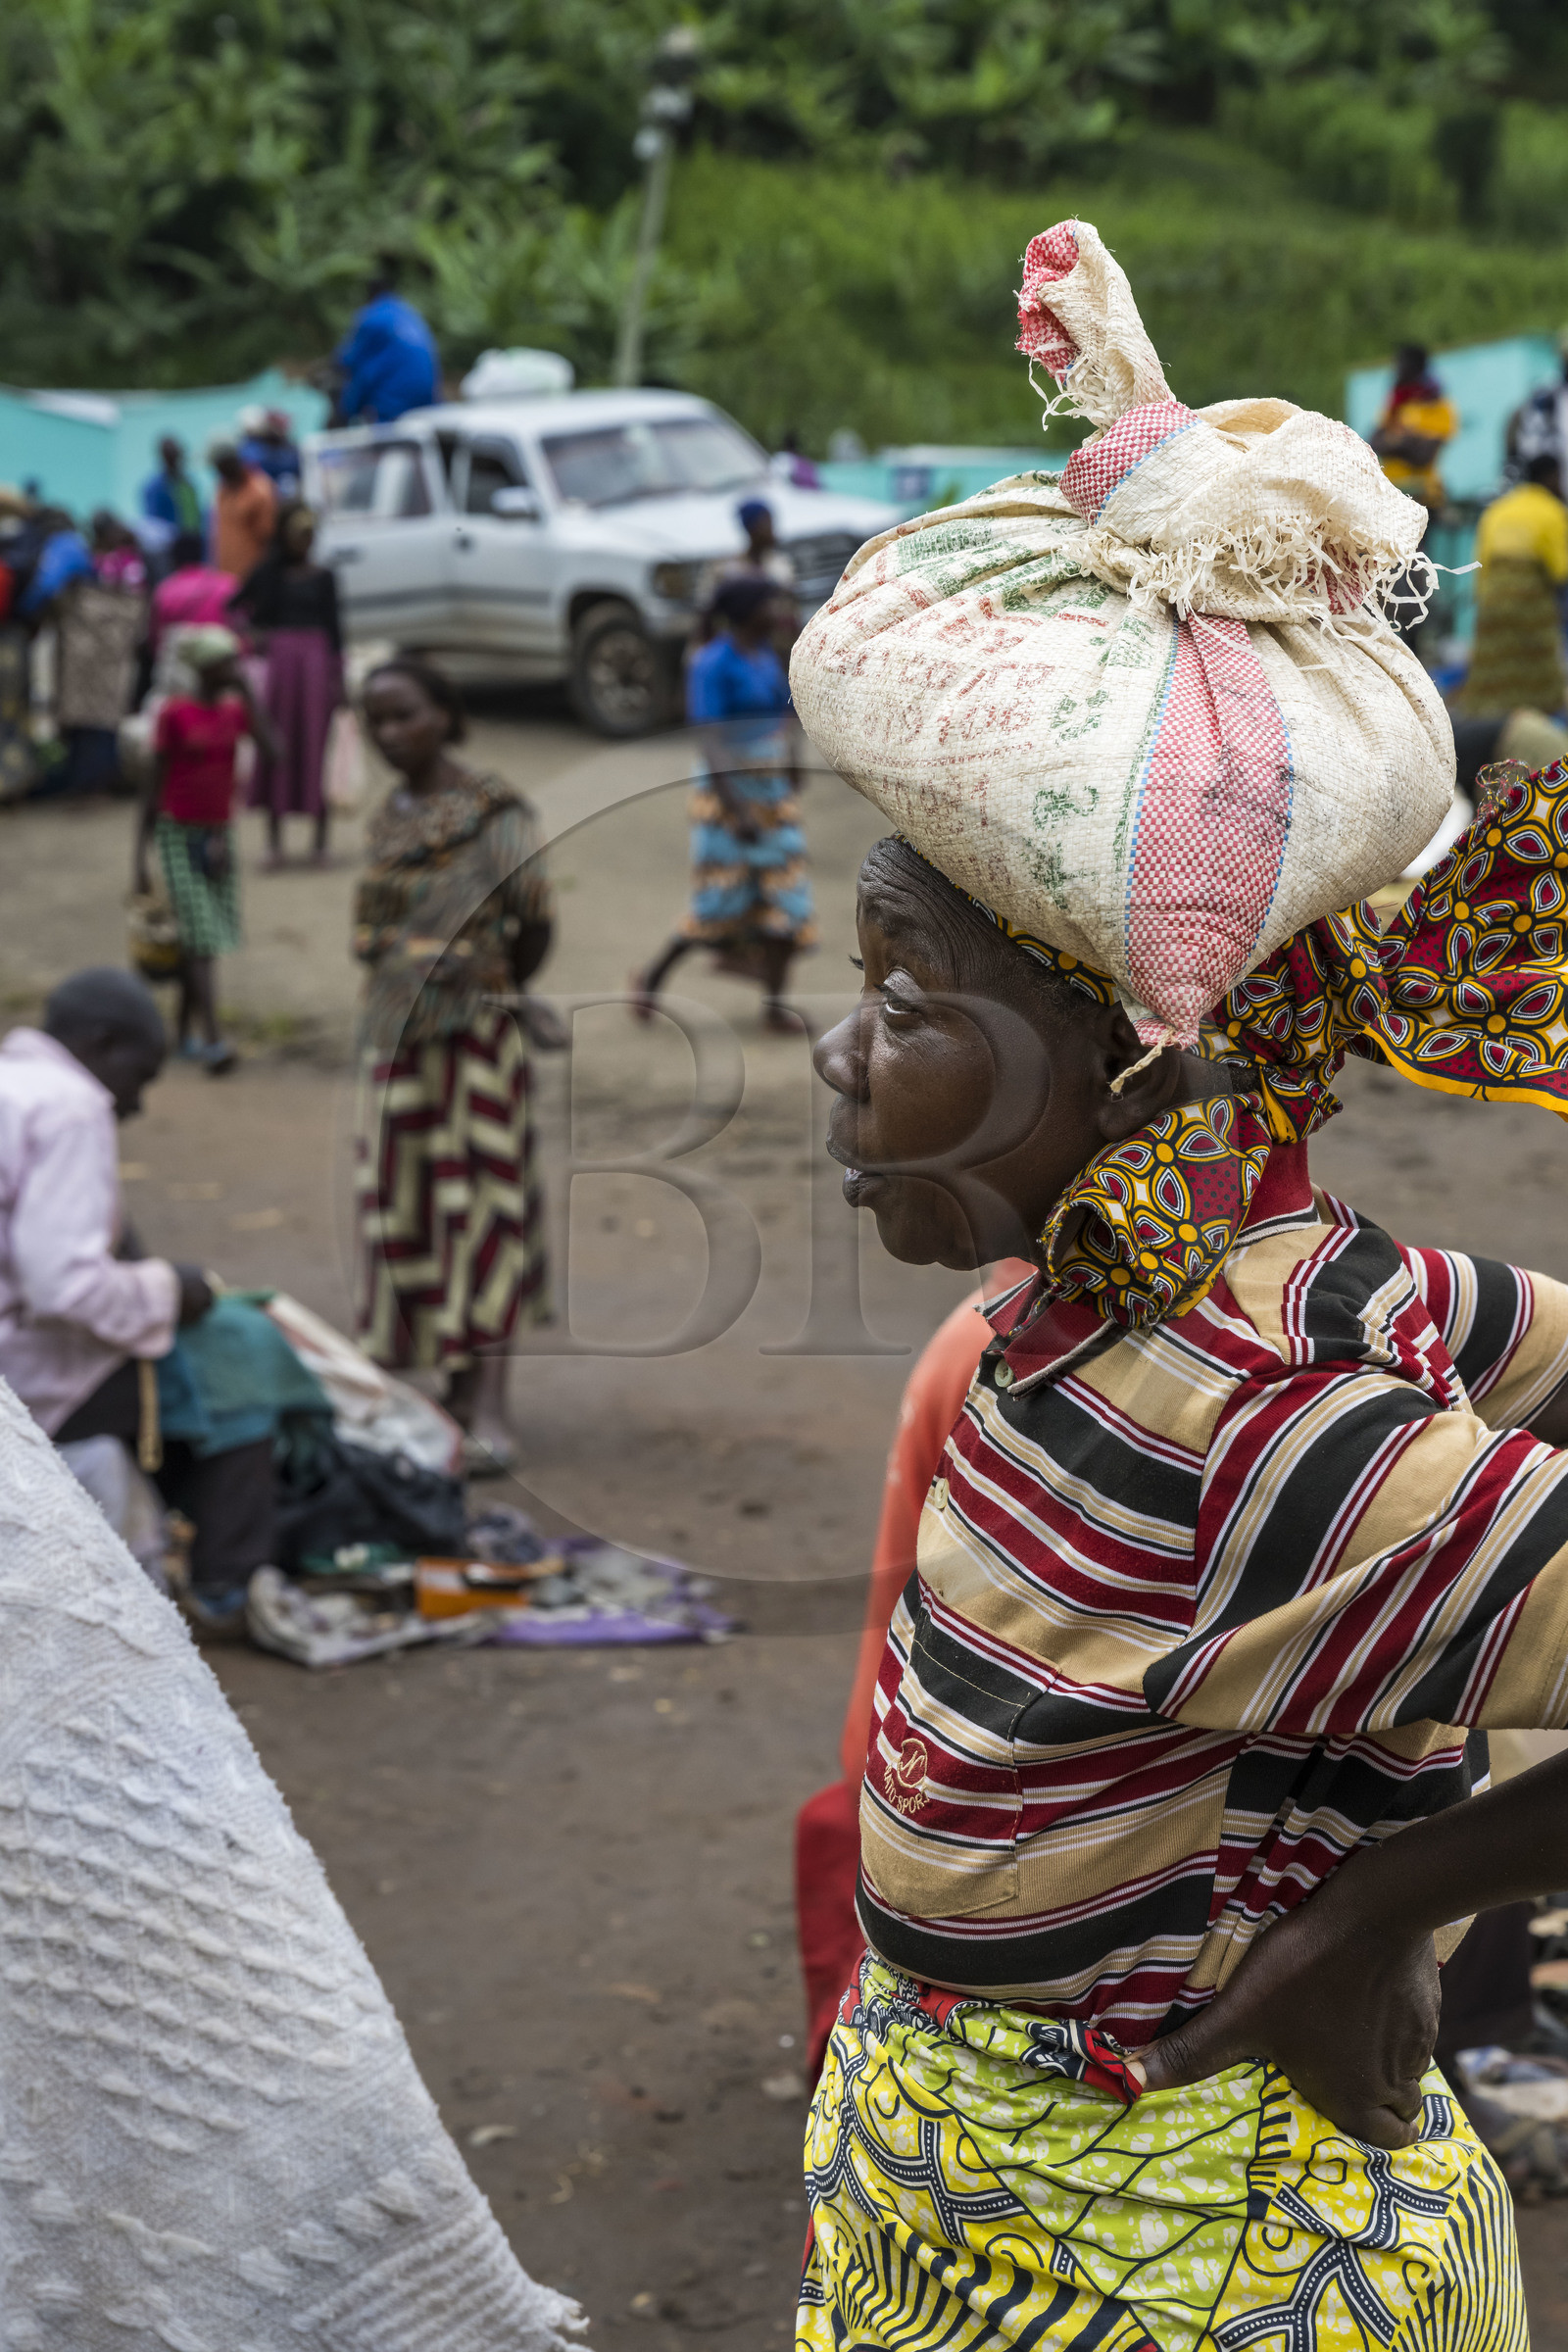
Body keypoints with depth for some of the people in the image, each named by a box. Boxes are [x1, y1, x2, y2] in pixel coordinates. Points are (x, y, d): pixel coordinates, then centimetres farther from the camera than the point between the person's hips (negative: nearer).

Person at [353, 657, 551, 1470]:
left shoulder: (493, 812, -9)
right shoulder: (388, 817, 12)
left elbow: (533, 918, -10)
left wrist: (498, 990, 4)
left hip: (475, 1032, -7)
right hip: (396, 1036, 7)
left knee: (481, 1204, -6)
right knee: (405, 1208, 9)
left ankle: (488, 1406, -6)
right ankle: (456, 1378, 21)